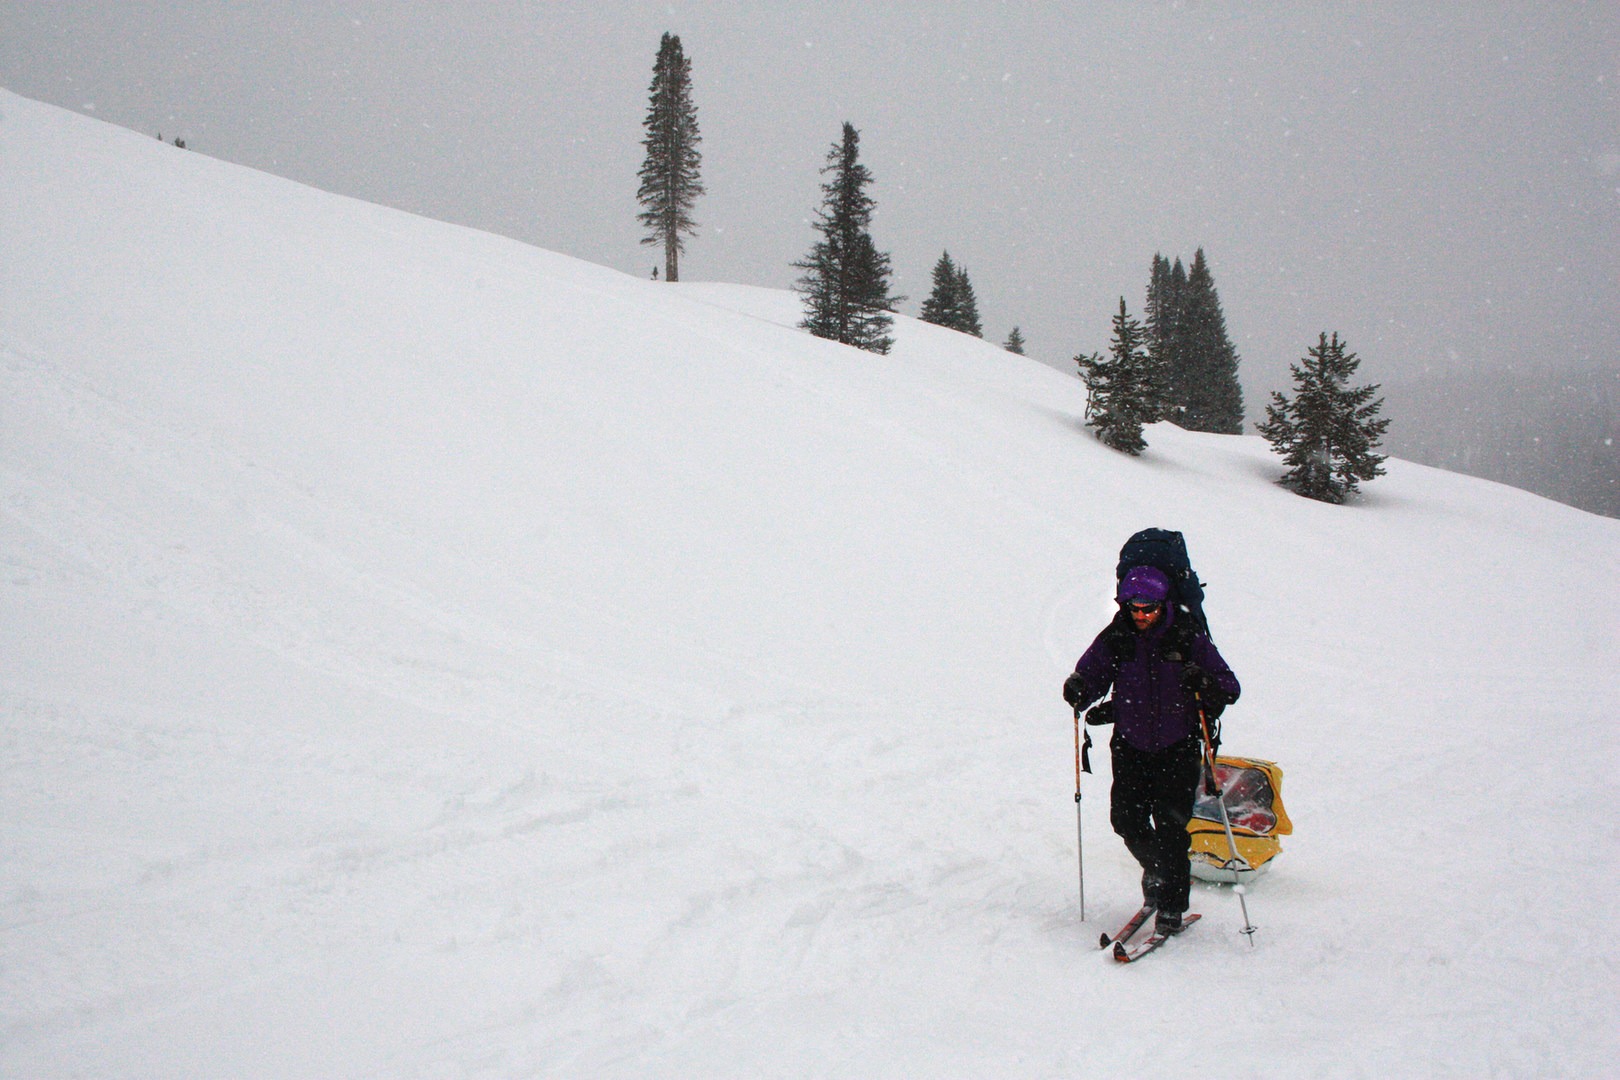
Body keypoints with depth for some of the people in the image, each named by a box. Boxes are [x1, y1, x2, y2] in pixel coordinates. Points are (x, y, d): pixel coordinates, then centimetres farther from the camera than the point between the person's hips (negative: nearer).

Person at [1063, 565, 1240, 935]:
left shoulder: (1188, 639, -6)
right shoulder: (1114, 640, -1)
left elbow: (1230, 688, -5)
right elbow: (1091, 676, 4)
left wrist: (1204, 682, -26)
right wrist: (1078, 689, -19)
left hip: (1178, 748, -2)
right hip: (1130, 747, 2)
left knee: (1170, 824, -9)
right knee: (1126, 818, -1)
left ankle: (1172, 906, 5)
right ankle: (1157, 872, 30)